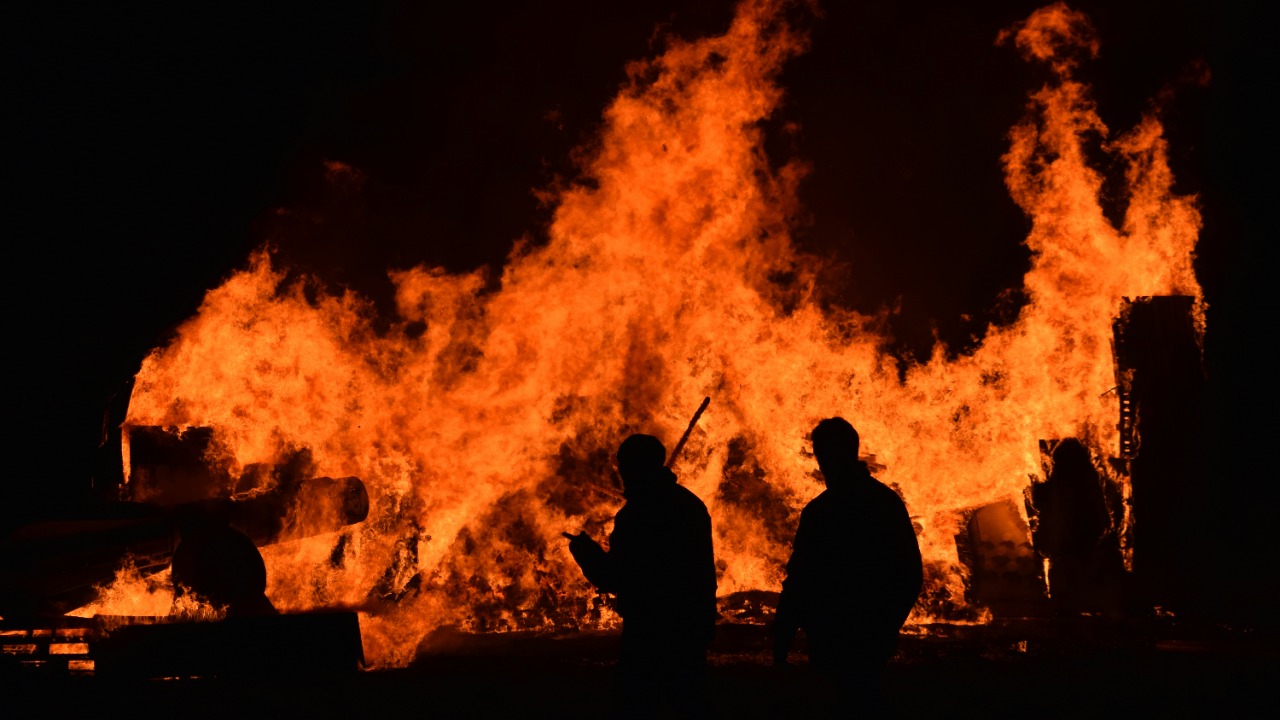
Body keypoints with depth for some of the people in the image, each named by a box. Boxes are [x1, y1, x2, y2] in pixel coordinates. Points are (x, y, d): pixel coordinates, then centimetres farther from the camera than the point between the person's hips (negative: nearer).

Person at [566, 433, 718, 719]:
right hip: (692, 629, 7)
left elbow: (614, 579, -14)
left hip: (648, 633, -7)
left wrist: (586, 551, 3)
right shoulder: (691, 505, 10)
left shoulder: (636, 513, -14)